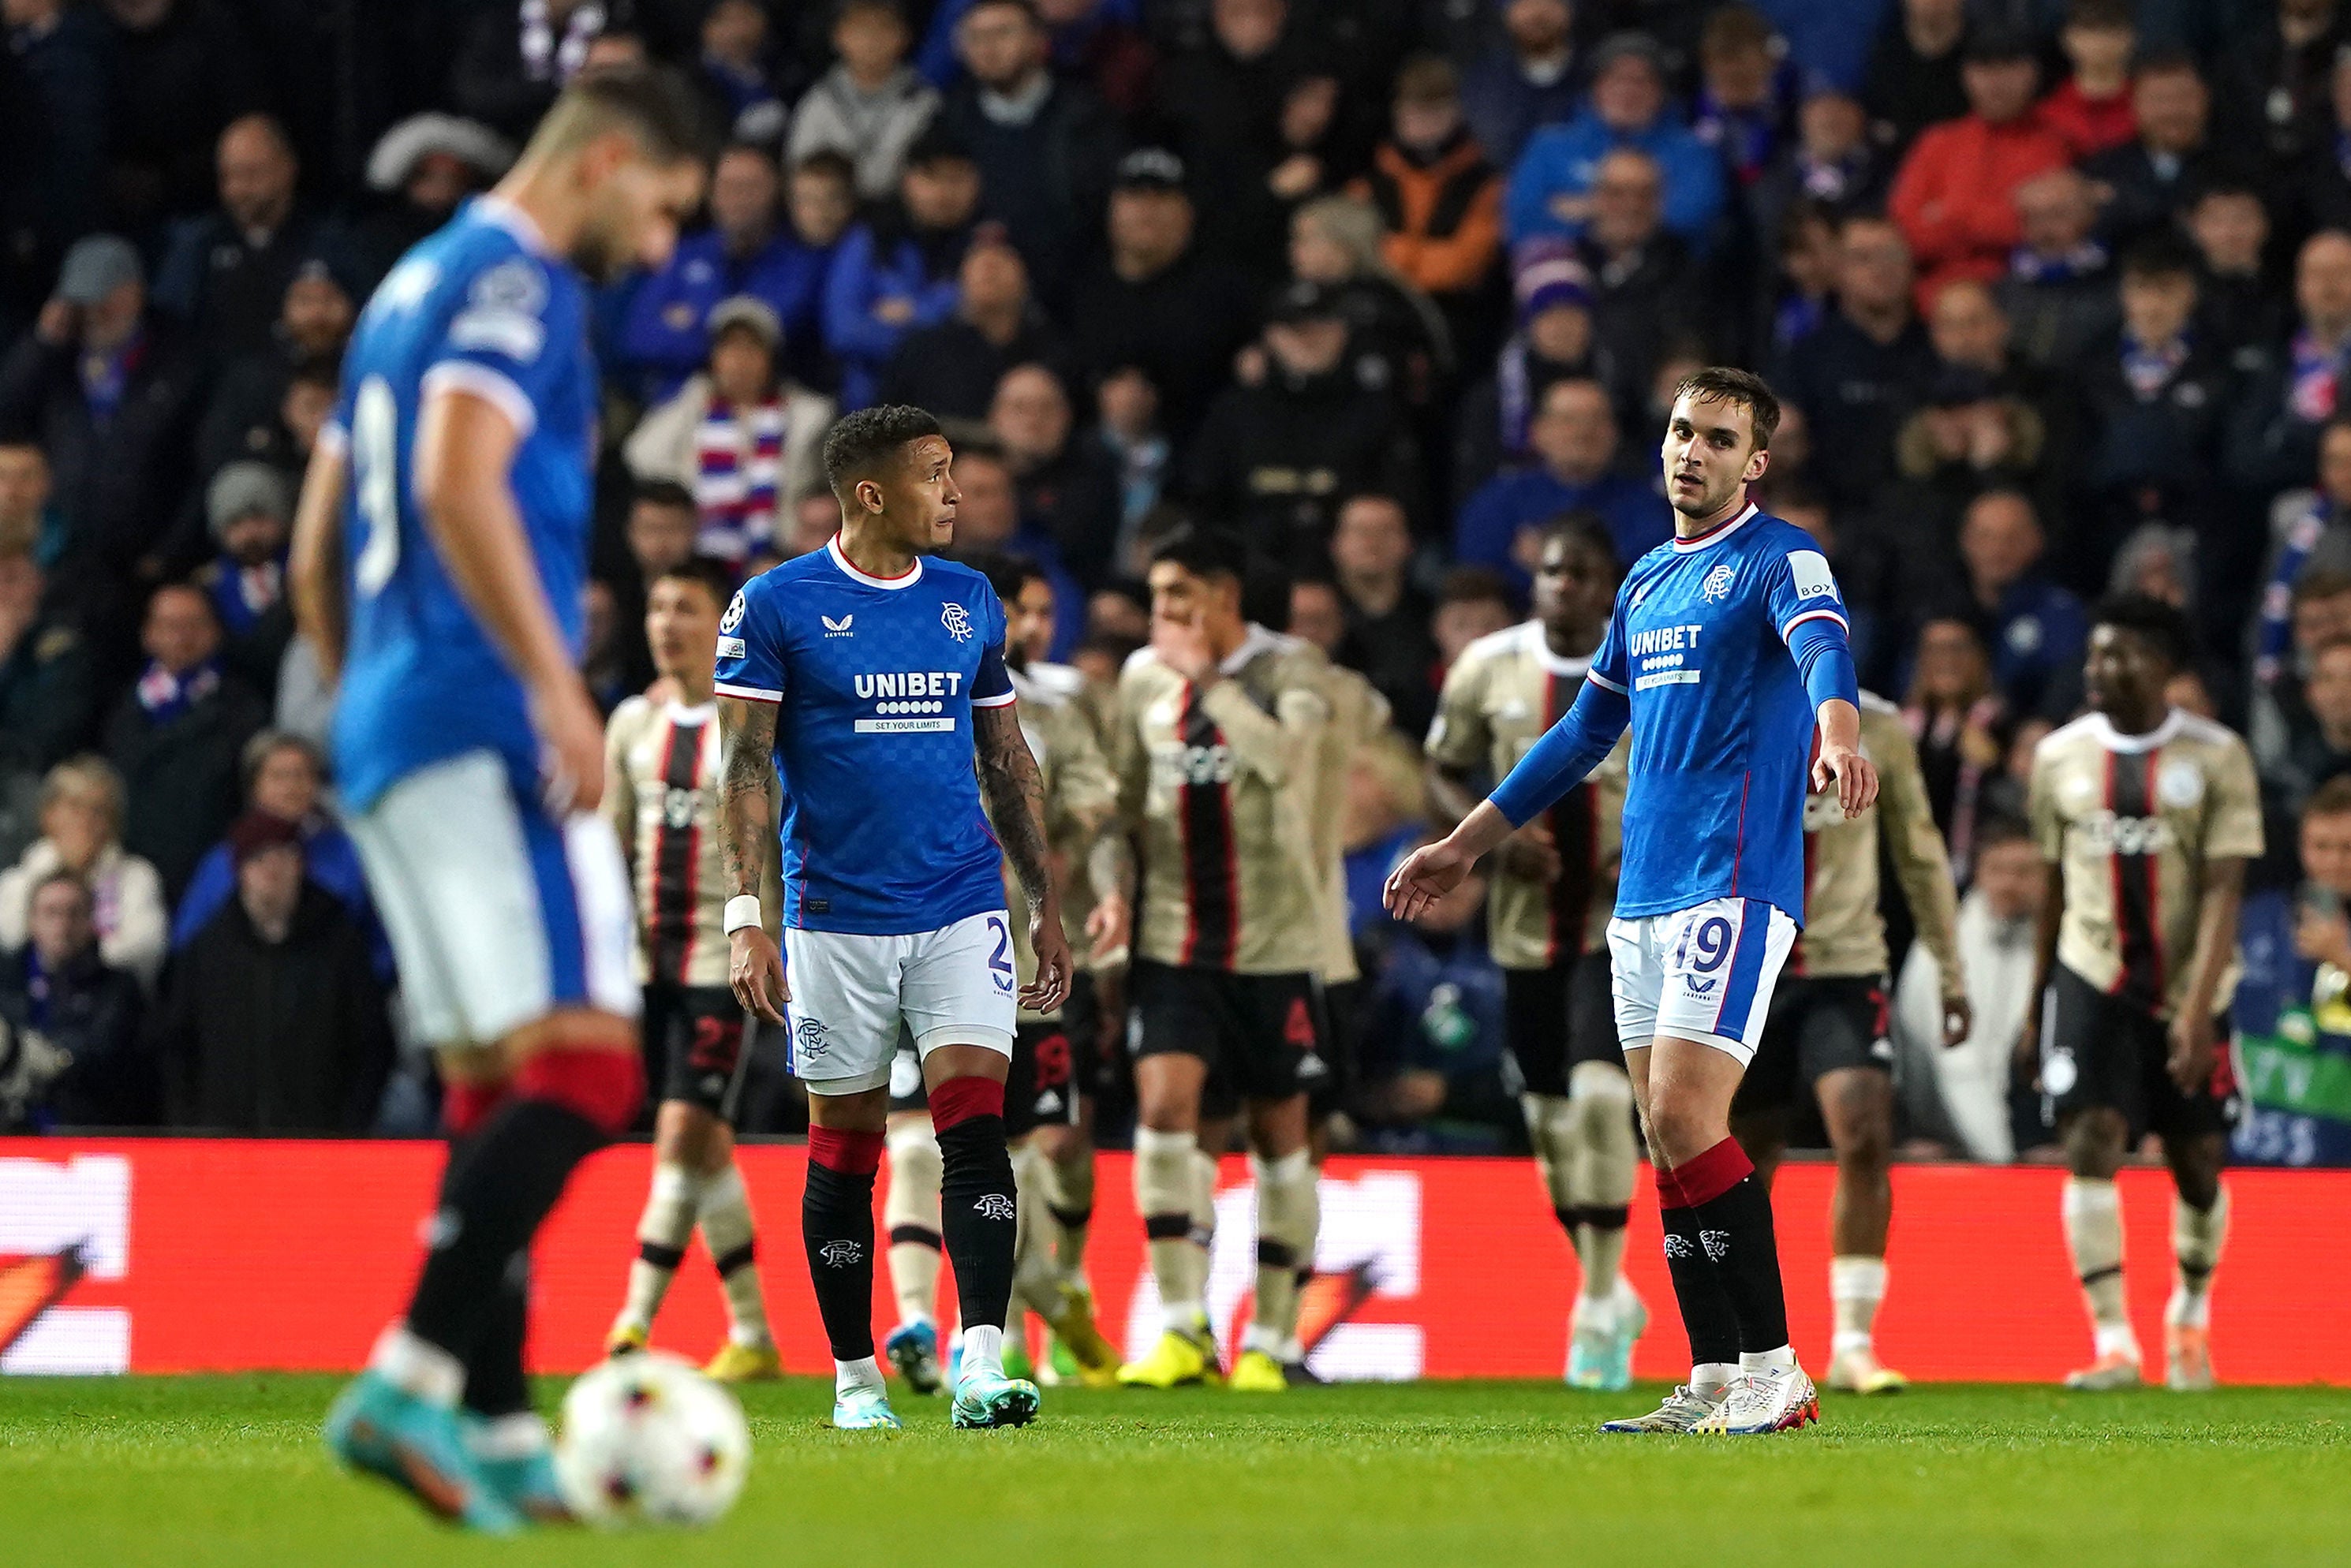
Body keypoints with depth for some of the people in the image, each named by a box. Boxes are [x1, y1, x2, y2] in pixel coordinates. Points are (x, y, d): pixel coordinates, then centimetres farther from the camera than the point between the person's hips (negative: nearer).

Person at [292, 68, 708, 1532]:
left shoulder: (414, 286, 24)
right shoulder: (515, 282, -6)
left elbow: (316, 552, 27)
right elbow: (460, 484, -22)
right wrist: (556, 684, -23)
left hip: (388, 736, 10)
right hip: (484, 724, -10)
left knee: (496, 1087, 9)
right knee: (585, 1064, -16)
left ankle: (497, 1435, 5)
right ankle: (412, 1379, -25)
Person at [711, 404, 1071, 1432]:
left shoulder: (971, 602, 10)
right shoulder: (775, 606, -3)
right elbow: (744, 766, -5)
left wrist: (1045, 903, 16)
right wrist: (744, 916, -13)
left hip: (962, 911, 3)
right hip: (837, 916, -3)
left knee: (976, 1124, -12)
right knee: (844, 1147, 4)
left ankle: (981, 1365, -18)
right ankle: (855, 1379, 15)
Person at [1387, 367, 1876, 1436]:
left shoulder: (1778, 557, -3)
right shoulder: (1646, 581, 20)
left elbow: (1822, 648, -25)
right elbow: (1585, 732, 30)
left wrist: (1838, 736, -48)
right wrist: (1463, 848, 33)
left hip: (1733, 884, -8)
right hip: (1643, 896, 8)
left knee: (1684, 1119, -16)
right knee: (1668, 1140, 4)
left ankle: (1775, 1370, -12)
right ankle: (1717, 1383, 7)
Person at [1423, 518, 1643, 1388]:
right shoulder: (1488, 668, 2)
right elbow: (1443, 773, 10)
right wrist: (1494, 835, -10)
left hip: (1626, 919, -4)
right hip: (1528, 922, 4)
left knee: (1600, 1092, -21)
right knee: (1550, 1121, 10)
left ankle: (1598, 1305, -15)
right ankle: (1611, 1294, 30)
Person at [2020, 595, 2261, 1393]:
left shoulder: (2217, 757, -5)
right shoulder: (2060, 755, 5)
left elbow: (2224, 888, -11)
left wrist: (2200, 1007, -21)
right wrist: (2035, 1007, 14)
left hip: (2188, 991, -1)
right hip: (2092, 980, 1)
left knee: (2197, 1163, 6)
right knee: (2090, 1144, -16)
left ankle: (2191, 1315, 33)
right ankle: (2113, 1343, -18)